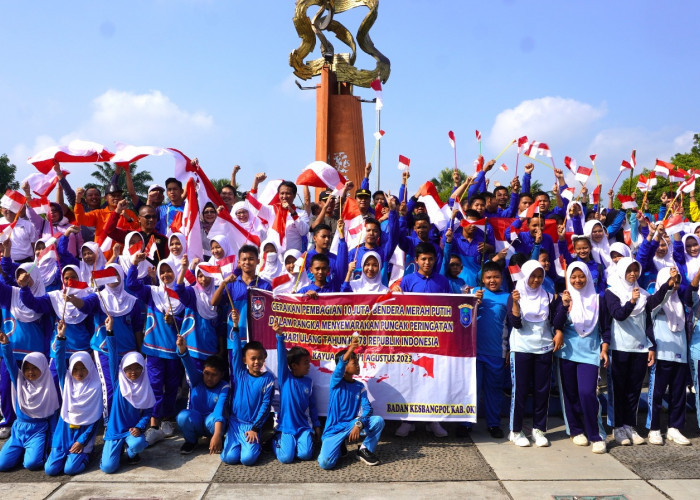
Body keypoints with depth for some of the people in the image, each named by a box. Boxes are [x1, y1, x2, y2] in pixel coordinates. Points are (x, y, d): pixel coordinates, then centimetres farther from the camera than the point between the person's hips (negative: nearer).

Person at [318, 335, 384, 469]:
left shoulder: (360, 386, 5)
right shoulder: (336, 381, -6)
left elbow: (367, 408, -8)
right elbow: (340, 365, -28)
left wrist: (359, 424, -27)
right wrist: (349, 350, -47)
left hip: (352, 425, 3)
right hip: (334, 429, -3)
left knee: (378, 421, -23)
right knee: (325, 463, -26)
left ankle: (365, 449, 2)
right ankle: (339, 446, 9)